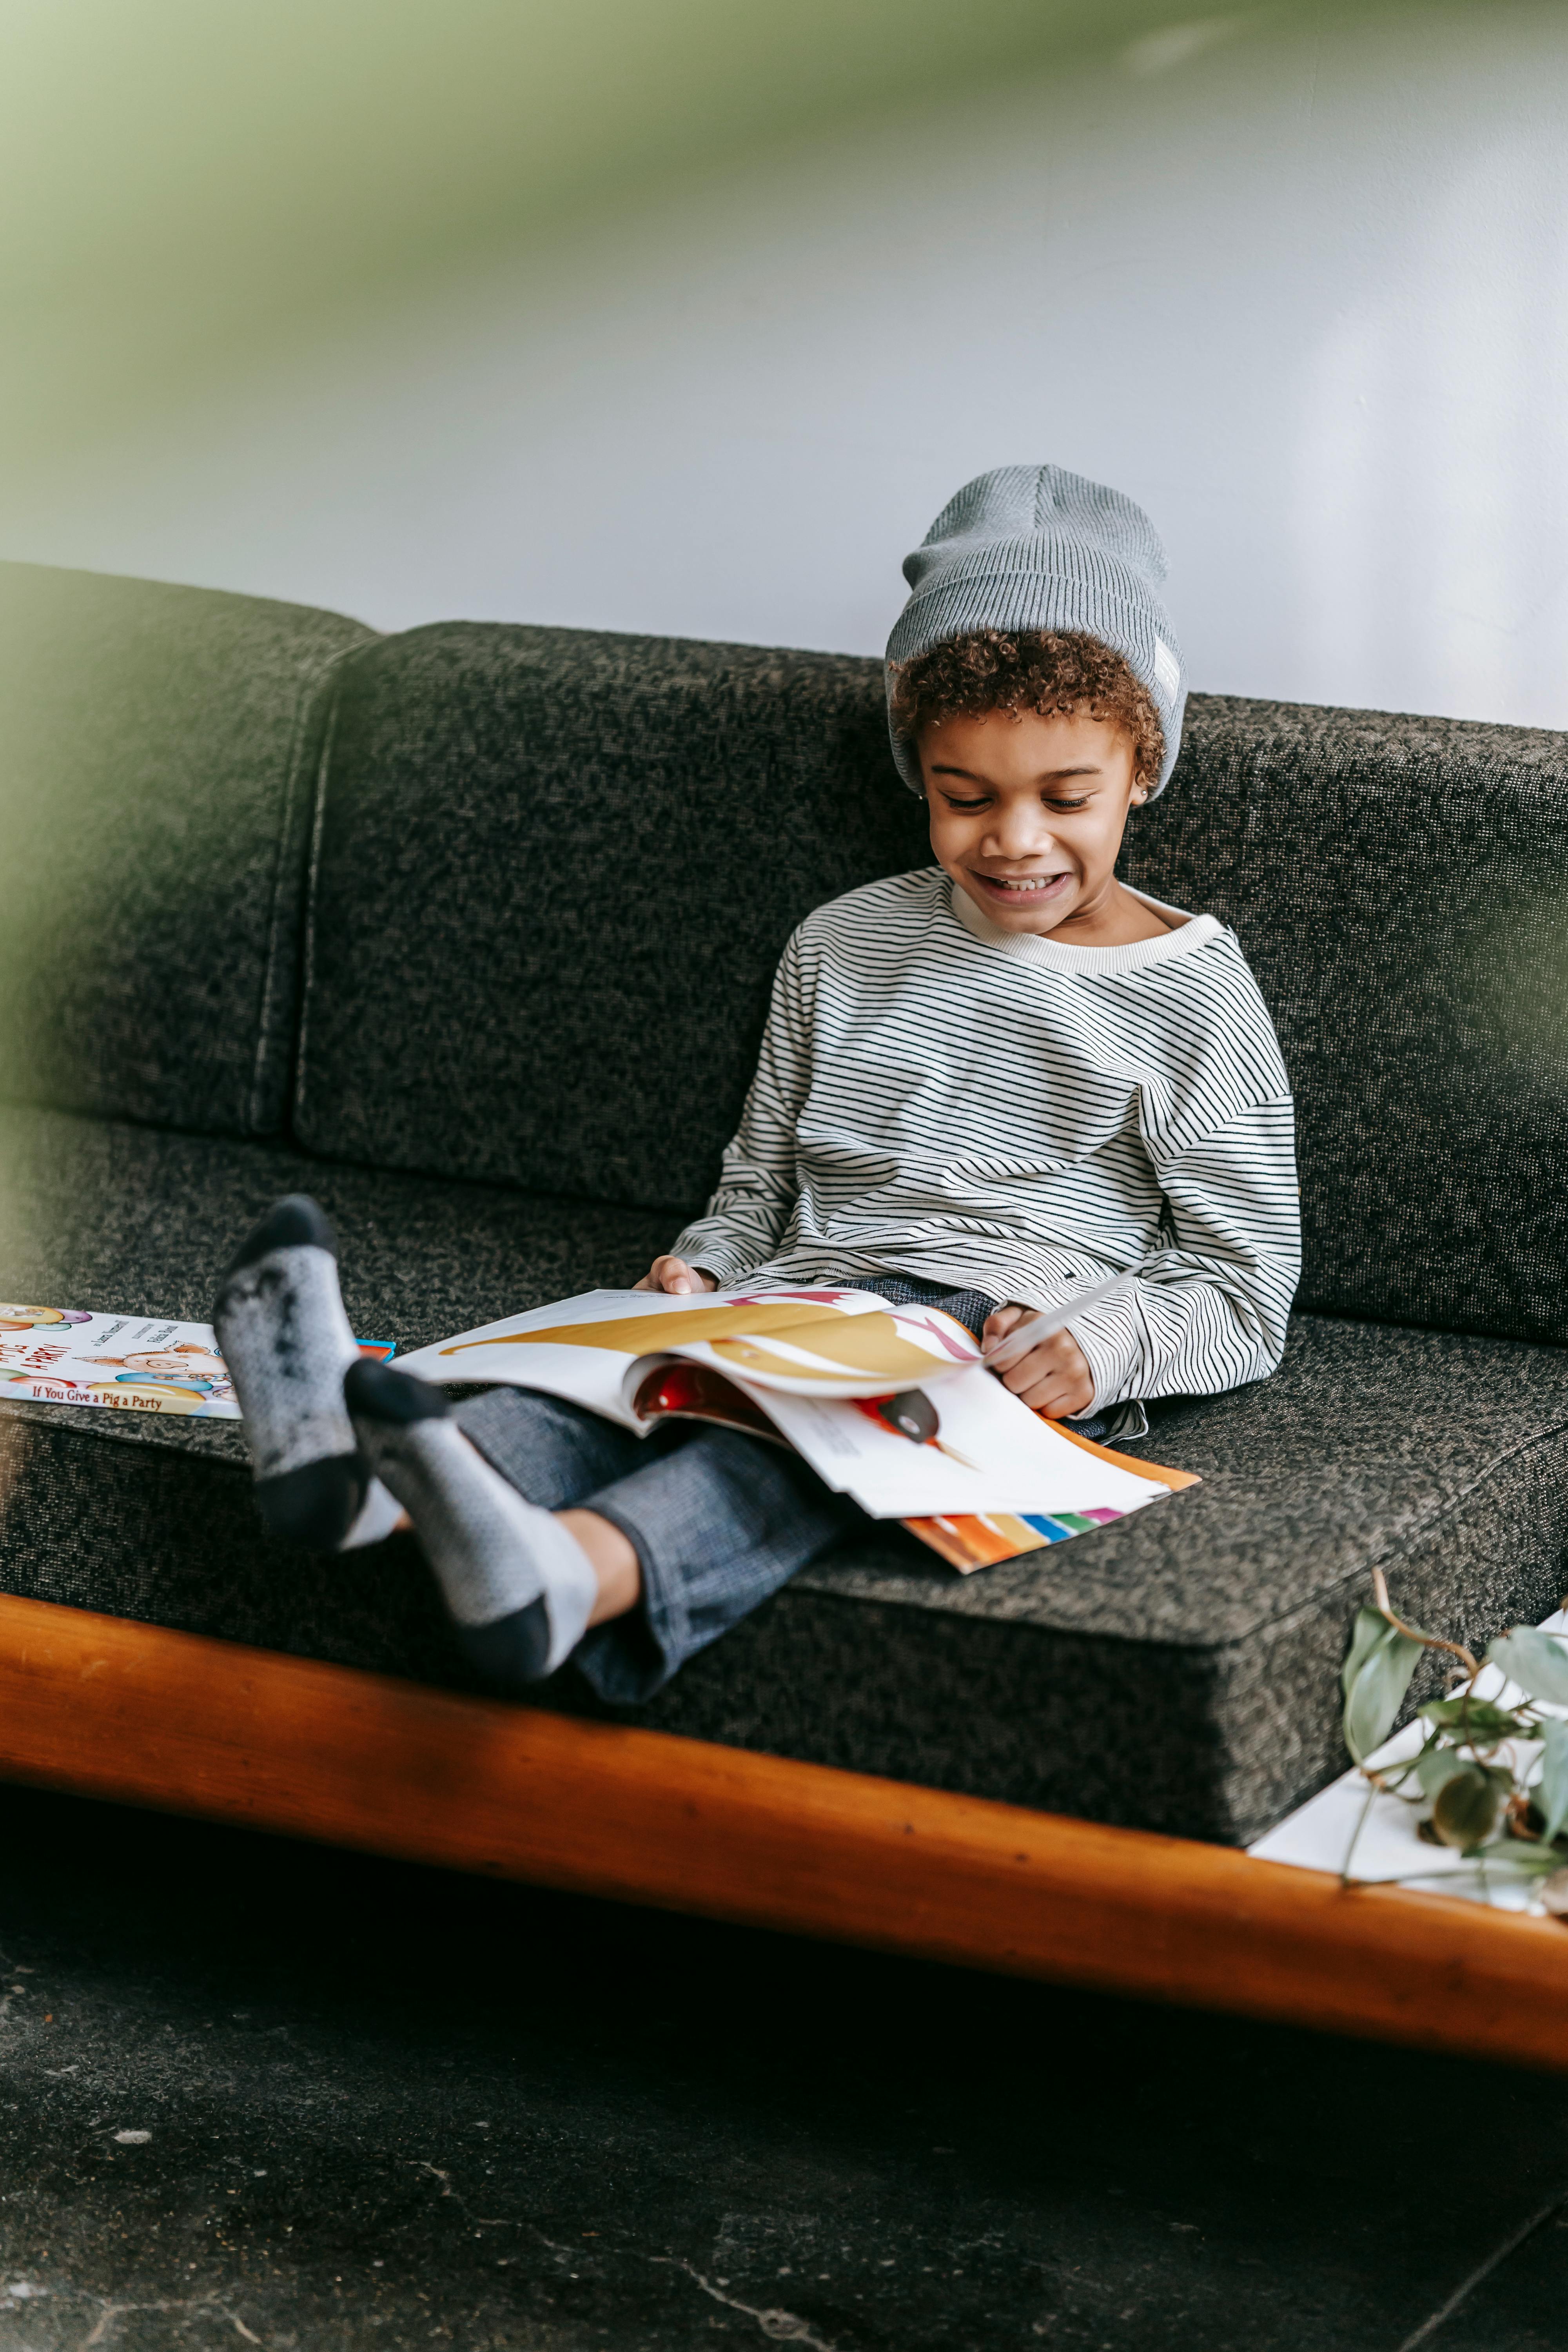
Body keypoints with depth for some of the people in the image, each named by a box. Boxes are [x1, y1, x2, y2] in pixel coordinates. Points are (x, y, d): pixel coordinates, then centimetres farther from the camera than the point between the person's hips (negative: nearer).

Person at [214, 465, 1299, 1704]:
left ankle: (569, 1576, -69)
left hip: (1003, 1349, -4)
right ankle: (363, 1471, -62)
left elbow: (1242, 1299, 5)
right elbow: (757, 1185, 27)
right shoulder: (843, 946, 20)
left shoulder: (1195, 995, 6)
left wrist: (1102, 1345, -16)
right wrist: (702, 1272, 3)